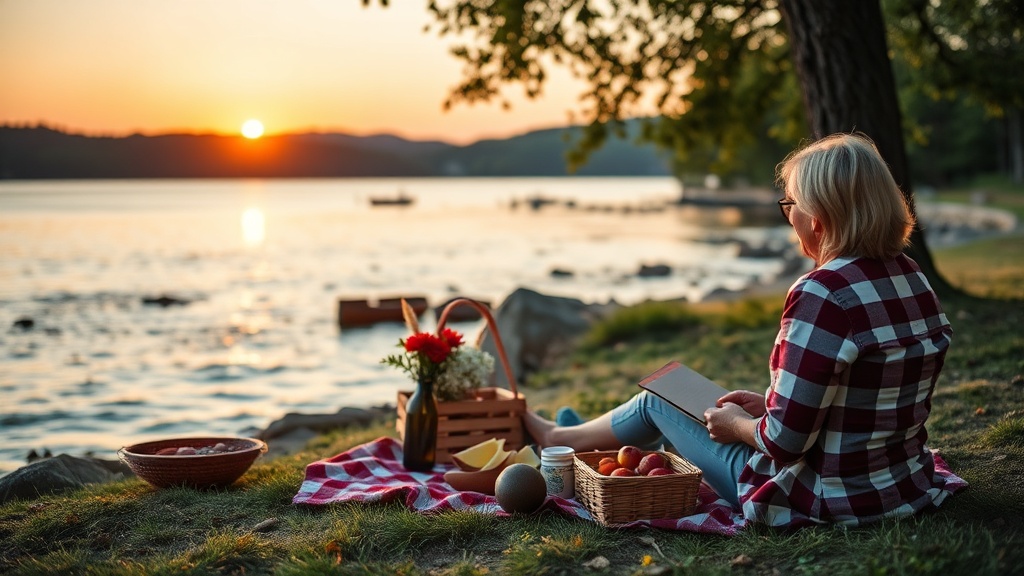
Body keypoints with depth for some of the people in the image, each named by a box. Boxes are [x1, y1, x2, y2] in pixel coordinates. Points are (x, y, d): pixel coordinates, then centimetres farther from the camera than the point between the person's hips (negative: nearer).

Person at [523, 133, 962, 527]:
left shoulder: (822, 295, -26)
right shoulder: (915, 281, 1)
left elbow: (786, 439, -25)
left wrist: (737, 424, -4)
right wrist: (768, 404, 13)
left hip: (823, 501, -8)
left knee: (659, 401, 15)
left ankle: (560, 438, 45)